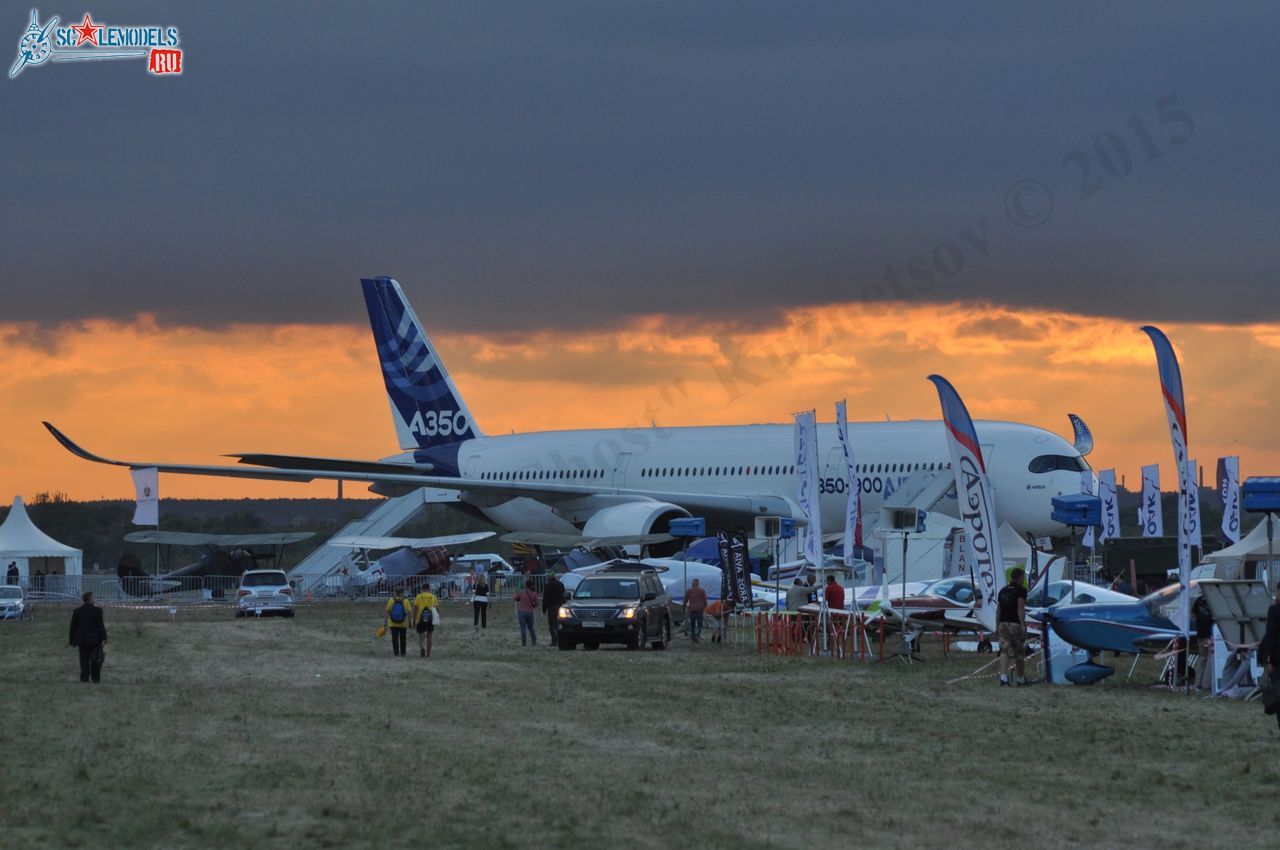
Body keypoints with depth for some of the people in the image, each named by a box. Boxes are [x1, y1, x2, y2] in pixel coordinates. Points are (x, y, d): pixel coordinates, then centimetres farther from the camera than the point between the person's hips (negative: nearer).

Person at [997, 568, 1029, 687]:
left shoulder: (1003, 590, 14)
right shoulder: (1021, 590, -6)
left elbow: (998, 609, 14)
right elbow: (1020, 608, -16)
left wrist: (997, 626, 18)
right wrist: (1023, 625, -17)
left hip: (1003, 623, 5)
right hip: (1016, 623, -5)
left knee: (1004, 651, -2)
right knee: (1020, 653, 8)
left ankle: (1003, 676, -20)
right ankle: (1021, 679, 18)